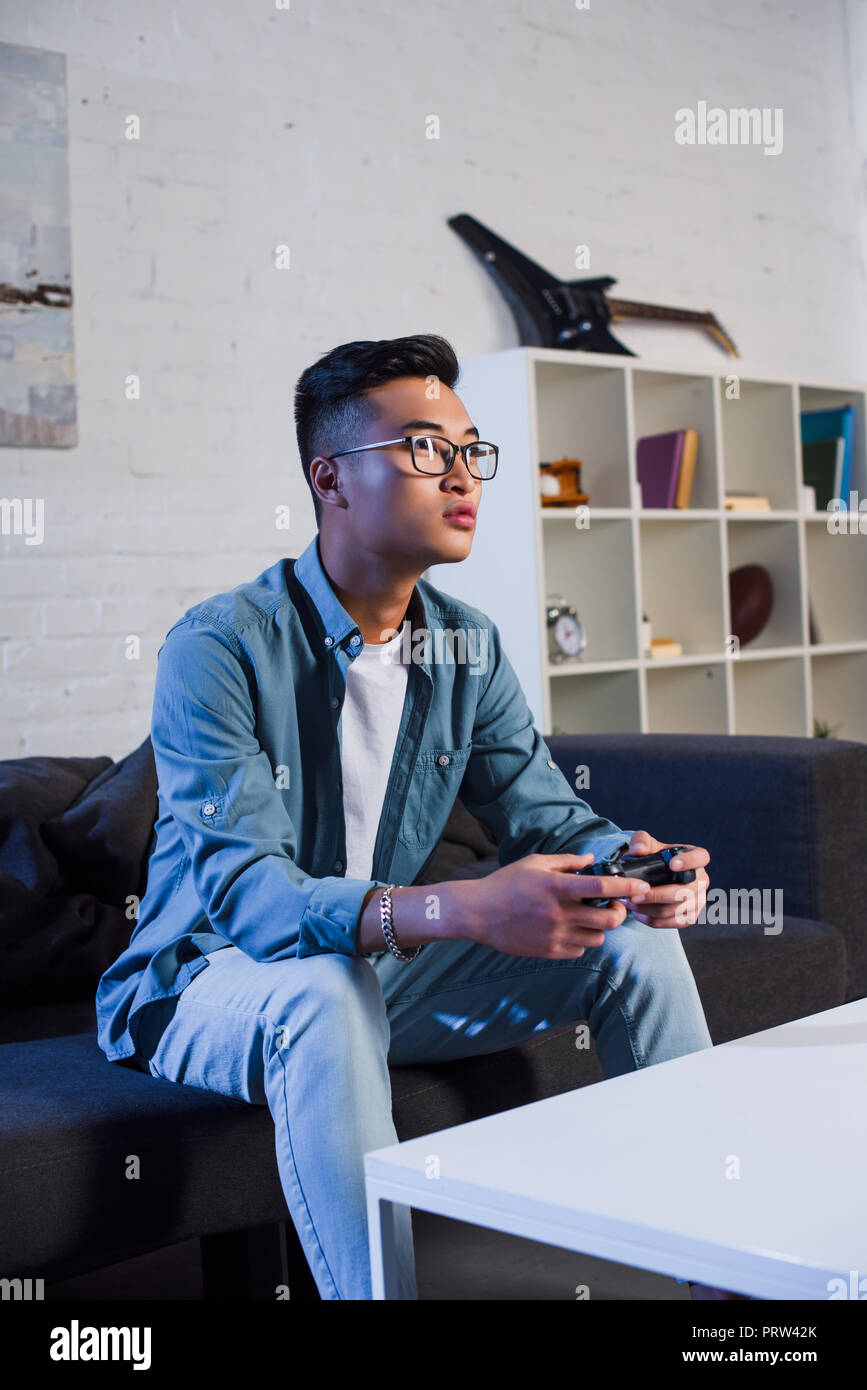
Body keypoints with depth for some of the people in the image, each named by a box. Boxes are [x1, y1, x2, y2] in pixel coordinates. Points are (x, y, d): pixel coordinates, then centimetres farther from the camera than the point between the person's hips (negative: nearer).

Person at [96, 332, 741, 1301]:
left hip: (379, 964, 6)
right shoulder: (217, 646, -22)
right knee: (324, 990, -40)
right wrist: (458, 910, -46)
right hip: (211, 981, -6)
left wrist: (631, 863, -26)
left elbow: (546, 813, 0)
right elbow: (242, 890, -31)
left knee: (631, 938, -6)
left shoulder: (469, 649, 0)